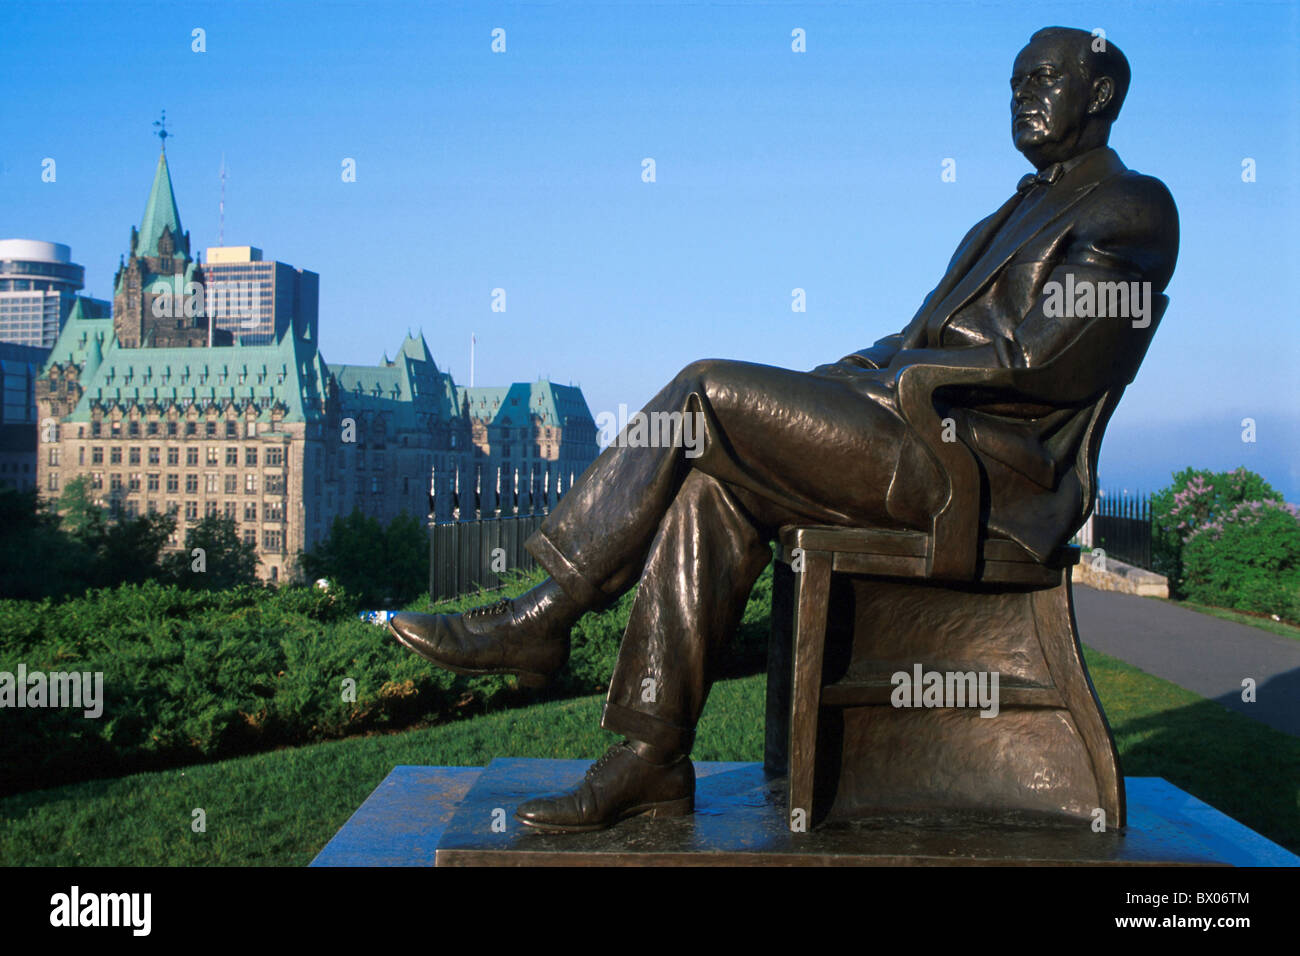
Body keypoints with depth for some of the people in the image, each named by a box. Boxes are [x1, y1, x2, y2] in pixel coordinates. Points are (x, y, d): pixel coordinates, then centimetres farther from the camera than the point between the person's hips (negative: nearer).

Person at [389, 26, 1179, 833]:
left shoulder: (1134, 208, -1)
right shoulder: (1027, 206, 29)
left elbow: (1032, 359, -13)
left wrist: (881, 370, -8)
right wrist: (861, 365, 4)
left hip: (992, 463, -9)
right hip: (932, 439, 9)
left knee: (708, 391, -17)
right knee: (713, 484, -12)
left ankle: (543, 616, -8)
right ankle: (652, 757, -13)